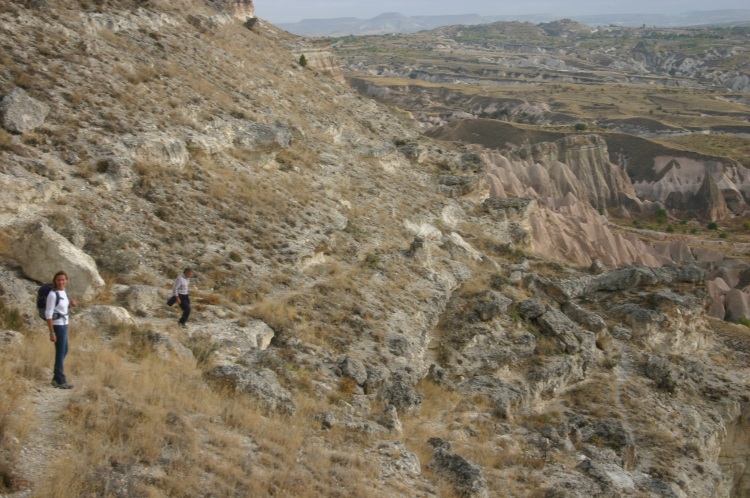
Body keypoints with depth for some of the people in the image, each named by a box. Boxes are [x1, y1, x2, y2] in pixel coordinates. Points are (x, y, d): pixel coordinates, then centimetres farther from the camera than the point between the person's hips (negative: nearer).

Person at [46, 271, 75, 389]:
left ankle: (56, 378, 29)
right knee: (60, 352, 0)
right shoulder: (52, 294, -19)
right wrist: (52, 332, -20)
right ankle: (60, 381, 11)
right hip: (57, 326, -9)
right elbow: (48, 314, -19)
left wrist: (70, 305, 0)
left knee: (64, 351, 18)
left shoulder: (63, 291, 6)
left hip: (63, 324, 9)